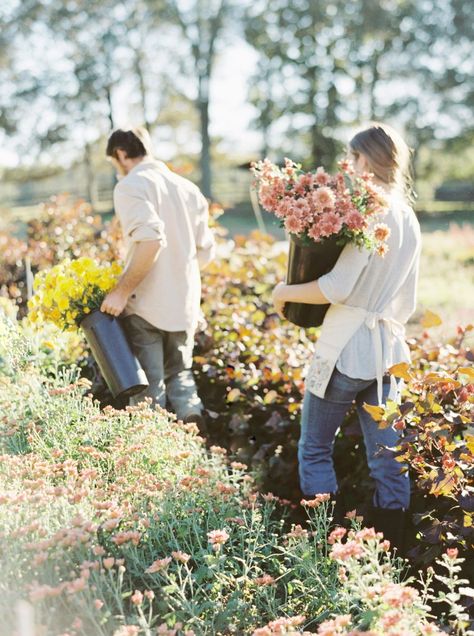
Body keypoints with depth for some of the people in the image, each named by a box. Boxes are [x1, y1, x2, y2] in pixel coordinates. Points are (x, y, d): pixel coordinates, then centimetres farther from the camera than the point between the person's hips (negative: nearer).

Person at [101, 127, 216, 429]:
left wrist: (122, 291, -19)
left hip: (146, 304, -6)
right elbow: (205, 251, 11)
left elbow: (150, 239, -25)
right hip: (186, 303, 6)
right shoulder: (188, 188, 10)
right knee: (180, 373, 19)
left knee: (148, 385, 4)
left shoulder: (131, 185, -10)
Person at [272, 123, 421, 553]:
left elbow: (336, 289, -20)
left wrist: (284, 292, -6)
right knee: (388, 458, 10)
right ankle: (391, 550, 15)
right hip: (389, 351, 8)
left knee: (314, 450, 6)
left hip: (346, 350, -8)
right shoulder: (410, 220, 12)